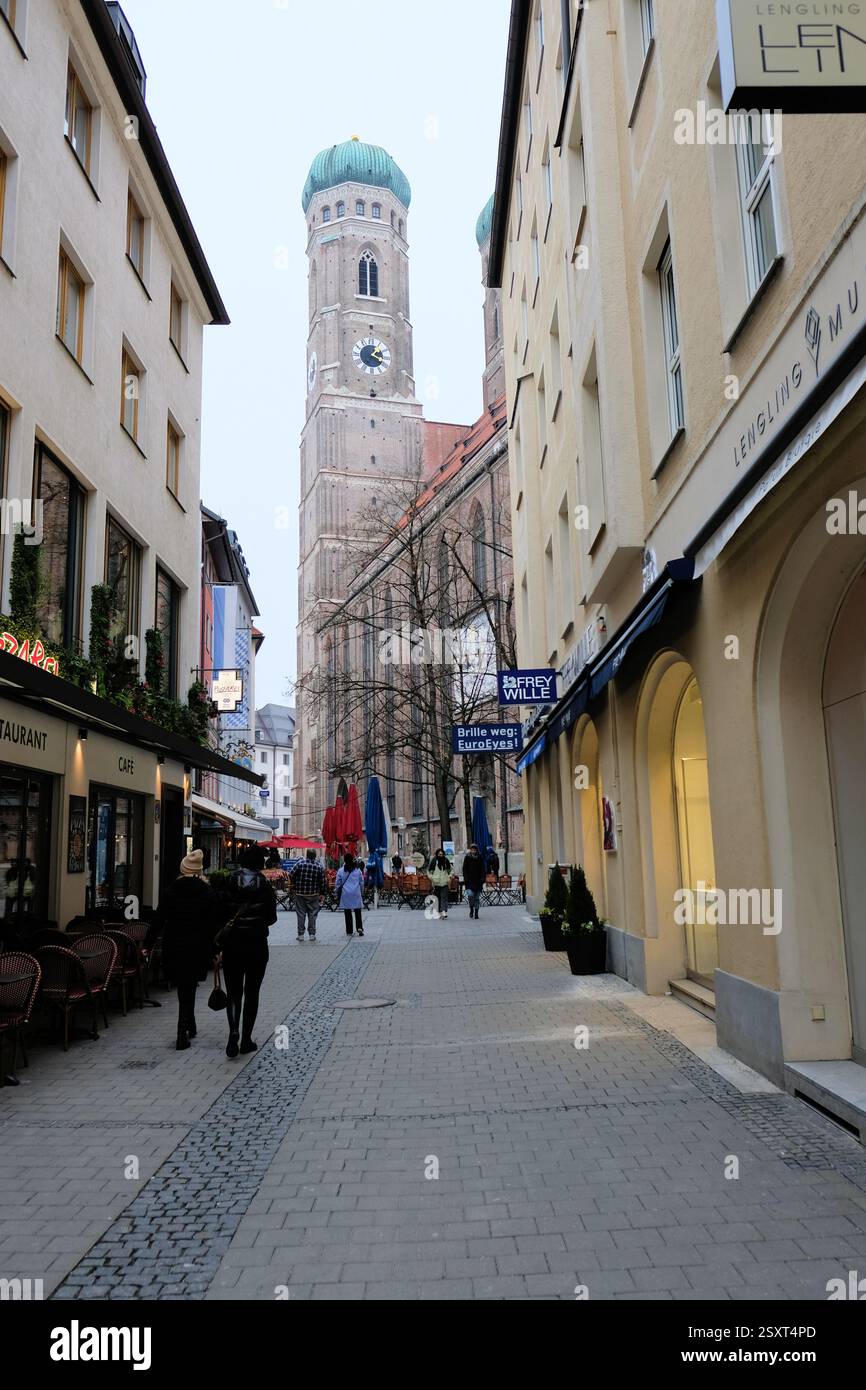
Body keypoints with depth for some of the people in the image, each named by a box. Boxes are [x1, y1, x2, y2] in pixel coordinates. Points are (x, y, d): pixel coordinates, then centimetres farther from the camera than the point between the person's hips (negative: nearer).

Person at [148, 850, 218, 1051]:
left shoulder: (171, 890, -1)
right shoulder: (208, 893, -3)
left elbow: (158, 920, -2)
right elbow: (214, 925, -3)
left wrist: (147, 945, 4)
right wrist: (215, 951, 3)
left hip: (173, 947, 1)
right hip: (198, 949, -1)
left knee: (183, 988, 19)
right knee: (188, 989, 7)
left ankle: (189, 1027, 29)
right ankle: (182, 1034, 1)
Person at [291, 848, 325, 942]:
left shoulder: (299, 864, -7)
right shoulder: (319, 867, -4)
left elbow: (292, 876, -6)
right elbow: (322, 882, -2)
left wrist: (293, 888, 8)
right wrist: (322, 894, 7)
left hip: (299, 893, 0)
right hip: (313, 894, 0)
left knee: (301, 914, 8)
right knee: (312, 914, 9)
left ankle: (300, 935, 11)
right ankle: (312, 935, 10)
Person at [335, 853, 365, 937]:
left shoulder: (341, 871, -2)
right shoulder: (358, 870, 3)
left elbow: (337, 884, 3)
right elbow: (362, 883, 10)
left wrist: (338, 895, 15)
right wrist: (362, 893, 22)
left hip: (345, 895, -1)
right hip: (356, 894, 1)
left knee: (347, 913, 5)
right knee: (358, 912, 5)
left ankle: (349, 931, 7)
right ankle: (359, 927, -13)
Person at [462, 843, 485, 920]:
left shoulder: (480, 858, 6)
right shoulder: (467, 858, 3)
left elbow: (482, 870, 7)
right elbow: (464, 869, 4)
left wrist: (482, 879, -3)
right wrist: (466, 878, -8)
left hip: (478, 881, 1)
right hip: (469, 881, -1)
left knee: (477, 897, 4)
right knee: (470, 895, -18)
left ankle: (476, 913, 12)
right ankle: (471, 909, 6)